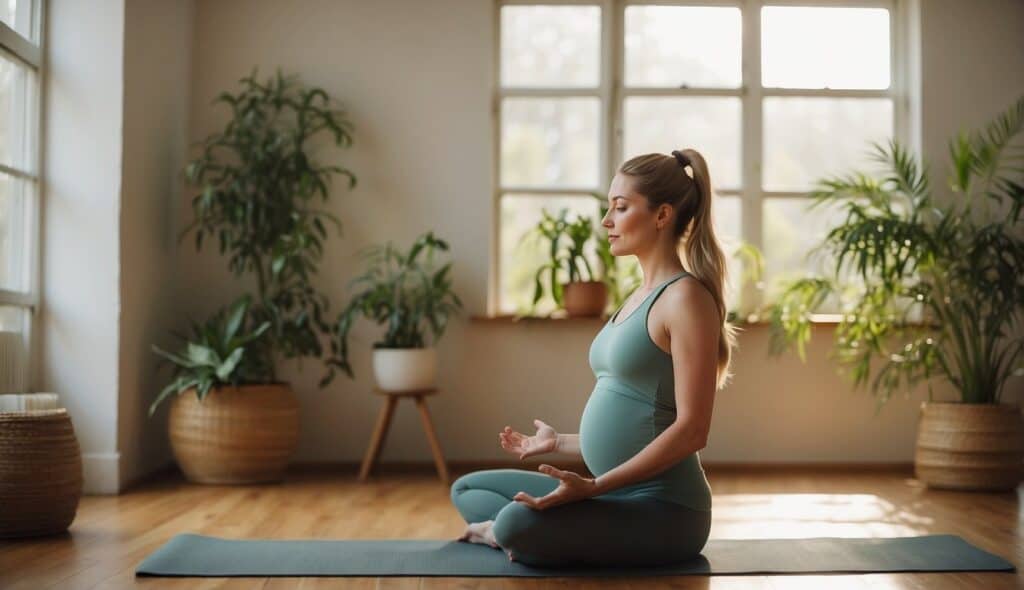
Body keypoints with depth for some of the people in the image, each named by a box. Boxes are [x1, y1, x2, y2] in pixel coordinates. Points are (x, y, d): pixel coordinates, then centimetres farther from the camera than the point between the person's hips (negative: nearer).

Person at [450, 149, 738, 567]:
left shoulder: (685, 297, -15)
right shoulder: (640, 297, 14)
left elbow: (691, 429, -20)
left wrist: (595, 486, -24)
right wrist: (560, 442, 29)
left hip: (664, 511, -10)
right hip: (623, 497, 10)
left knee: (517, 522, -32)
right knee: (467, 490, 15)